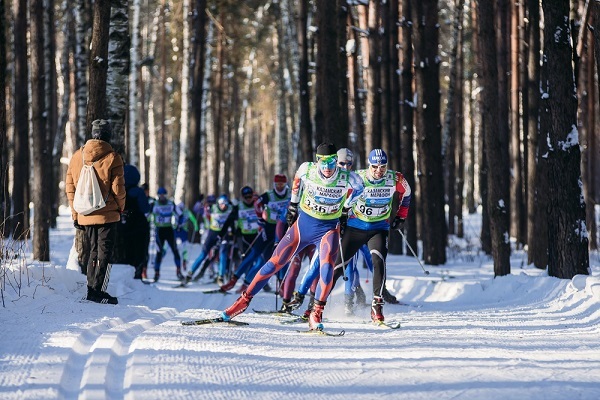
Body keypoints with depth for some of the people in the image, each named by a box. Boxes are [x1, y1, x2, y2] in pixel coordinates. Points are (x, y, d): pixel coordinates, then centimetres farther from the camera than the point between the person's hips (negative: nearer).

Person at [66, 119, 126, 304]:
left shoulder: (77, 156, 5)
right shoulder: (112, 157, -10)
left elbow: (70, 188, 8)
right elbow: (118, 188, -10)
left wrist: (75, 213, 15)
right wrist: (120, 207, 7)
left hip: (85, 215, 5)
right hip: (107, 214, -5)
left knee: (94, 251, 17)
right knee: (104, 252, 0)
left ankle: (92, 289, 16)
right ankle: (96, 290, -8)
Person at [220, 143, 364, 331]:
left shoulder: (347, 179, -19)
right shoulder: (307, 169, -15)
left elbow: (358, 188, 6)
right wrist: (293, 202, 17)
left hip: (328, 229, -2)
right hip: (303, 224, 2)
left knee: (327, 266, -29)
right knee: (274, 263, 1)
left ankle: (316, 315, -23)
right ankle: (244, 300, 16)